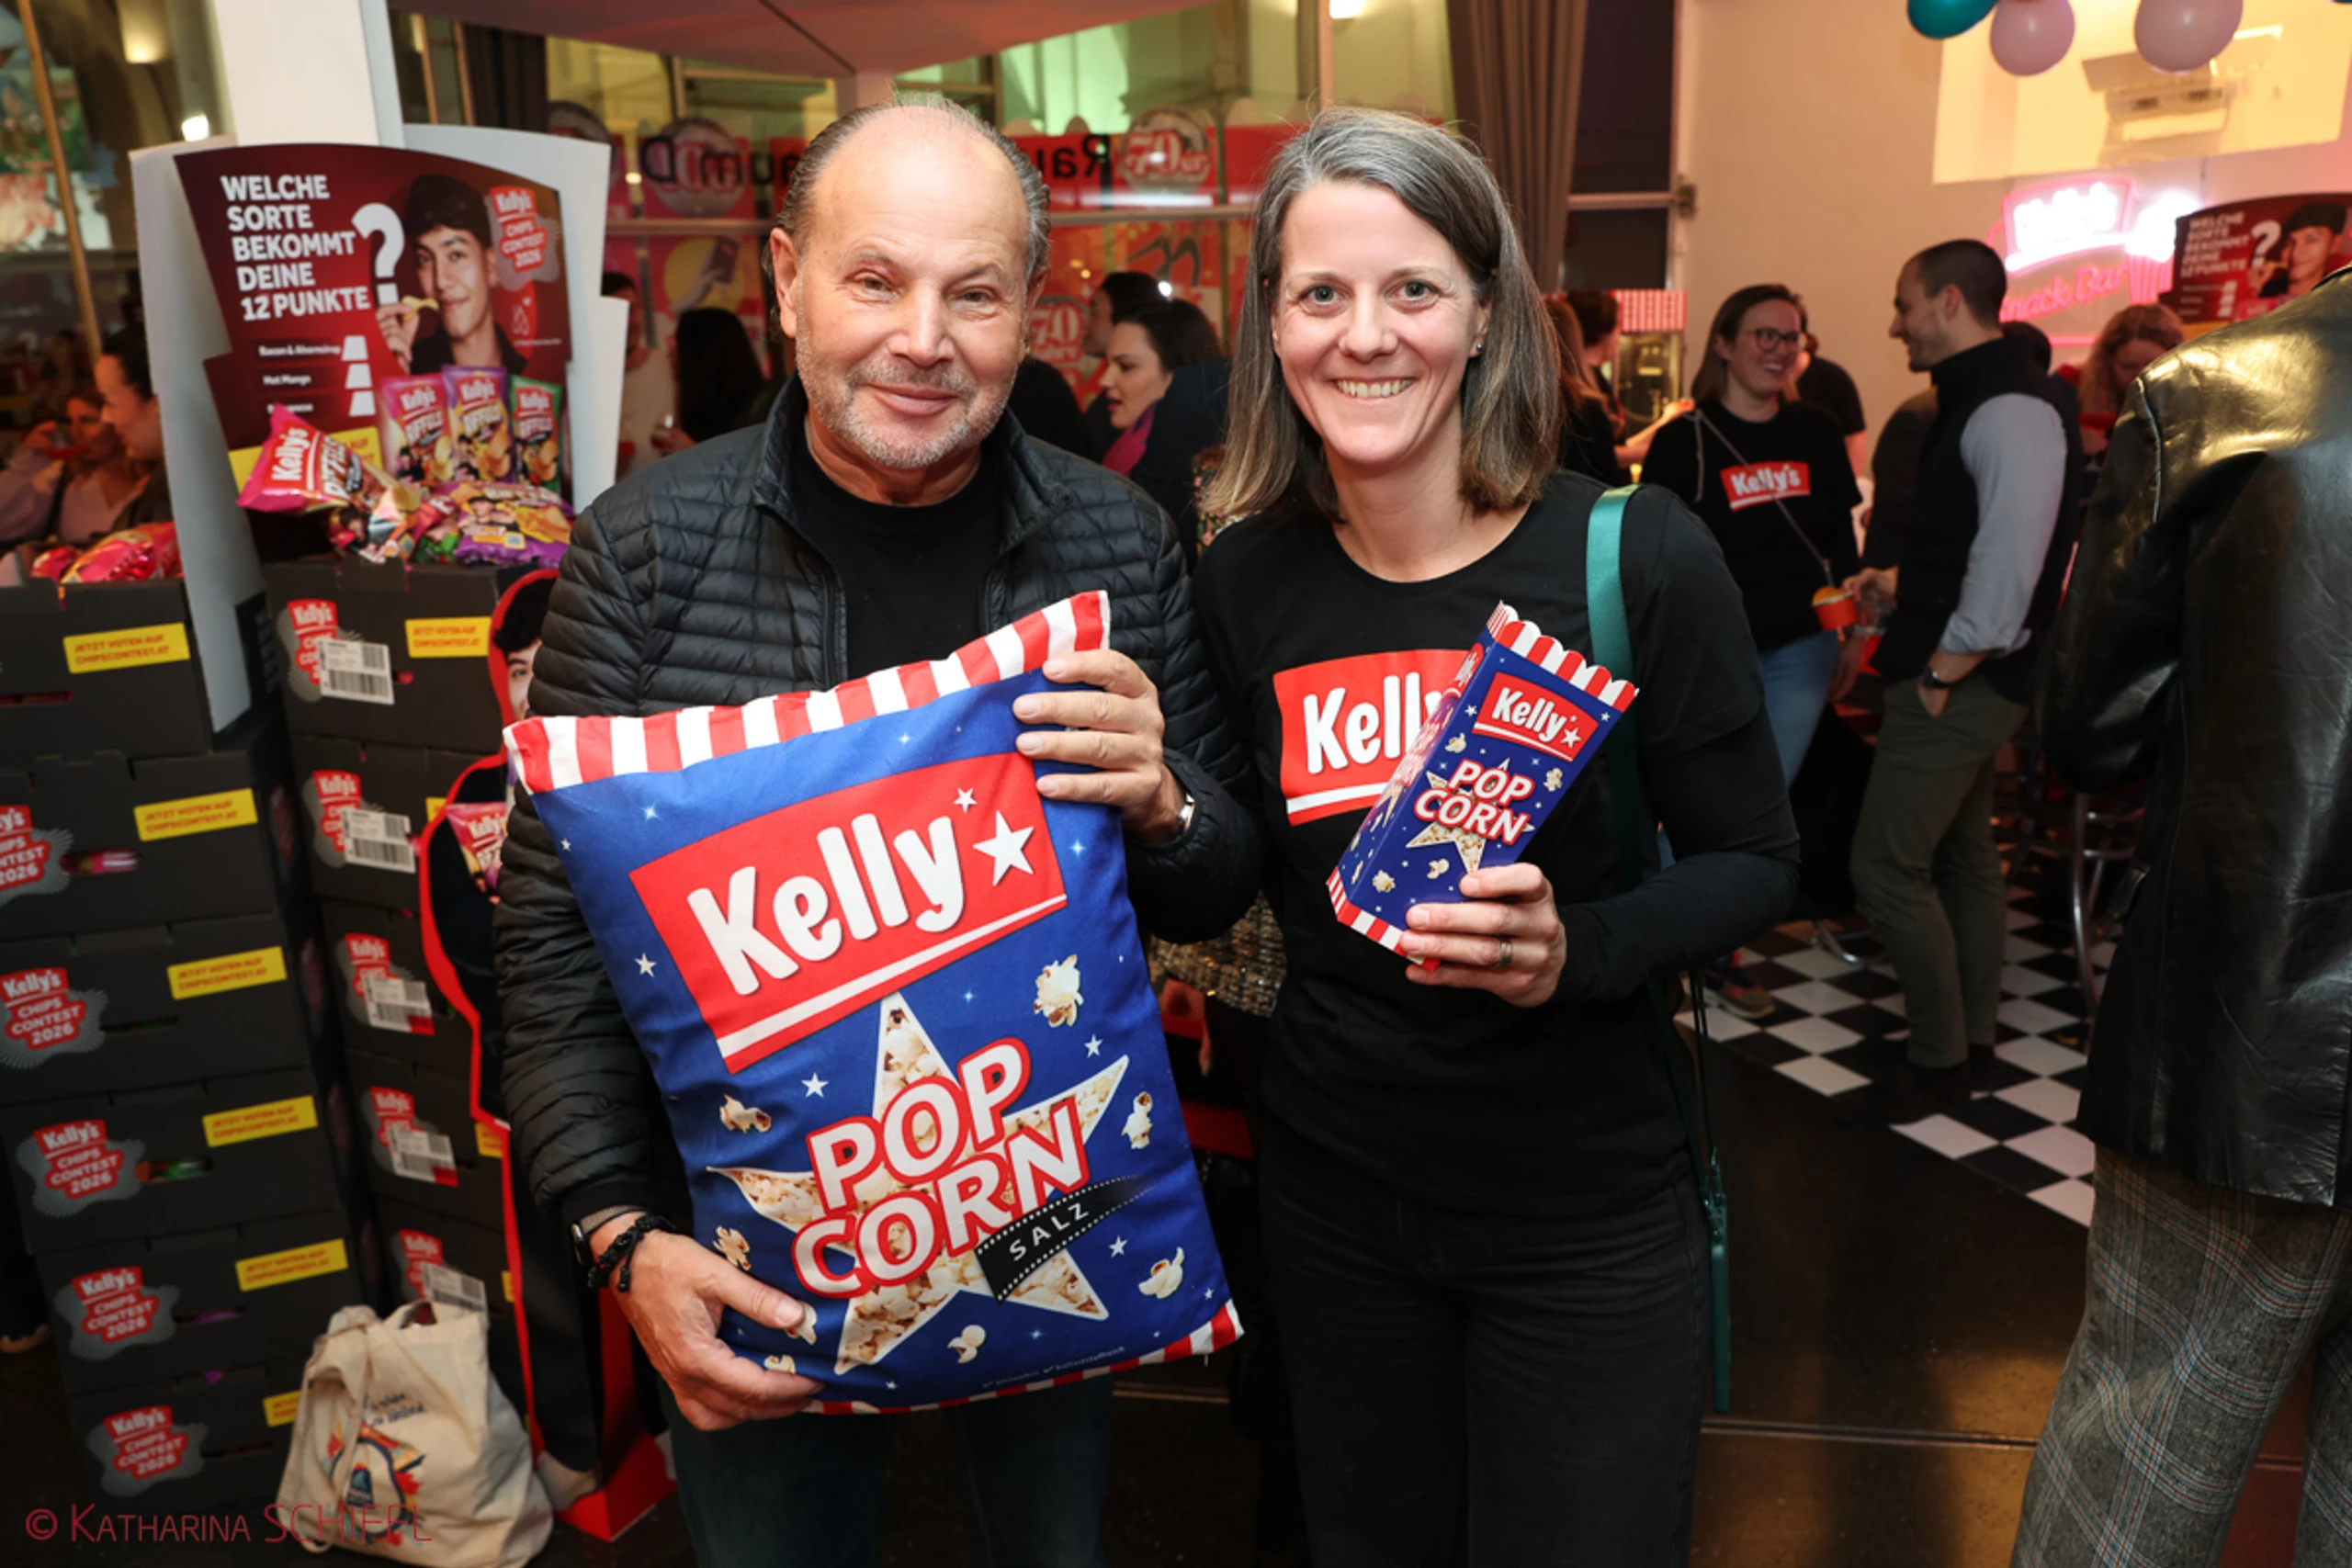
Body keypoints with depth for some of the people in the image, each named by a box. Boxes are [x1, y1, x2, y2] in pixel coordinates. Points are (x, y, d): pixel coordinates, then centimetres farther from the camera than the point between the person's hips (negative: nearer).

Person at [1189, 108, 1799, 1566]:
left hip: (1586, 1212, -2)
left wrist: (1576, 951, -25)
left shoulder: (1634, 555, -15)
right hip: (1331, 1186, 3)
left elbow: (1754, 858, -7)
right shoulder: (1242, 580, -5)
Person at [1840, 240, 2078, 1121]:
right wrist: (1903, 589, 11)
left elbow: (2010, 562, -26)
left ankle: (1938, 1058, 8)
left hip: (1962, 681, -11)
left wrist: (1945, 669, -20)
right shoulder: (1976, 400, 13)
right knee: (1962, 853, 18)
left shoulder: (2009, 410, -19)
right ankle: (1970, 1033, 31)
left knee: (1886, 866, -6)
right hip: (1955, 673, 11)